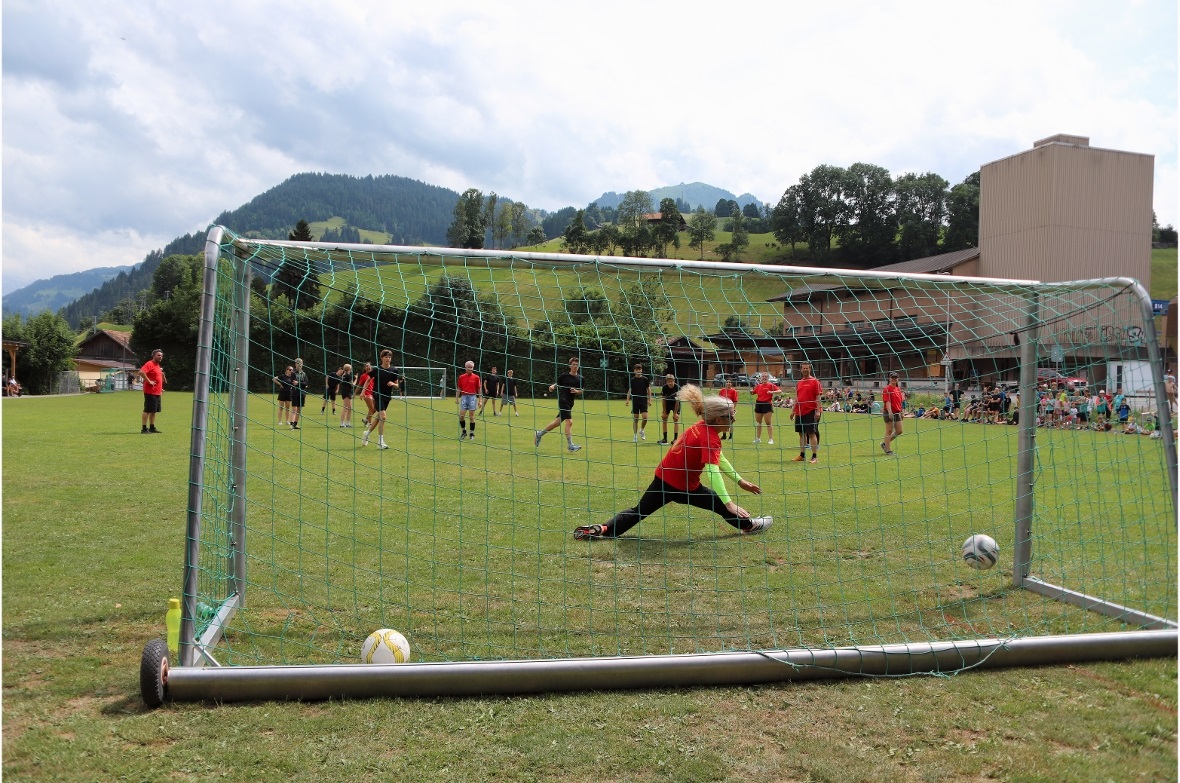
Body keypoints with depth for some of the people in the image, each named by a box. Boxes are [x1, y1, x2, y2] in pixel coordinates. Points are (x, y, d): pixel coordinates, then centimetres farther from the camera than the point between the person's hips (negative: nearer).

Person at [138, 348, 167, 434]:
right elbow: (141, 372, -27)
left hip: (157, 393, 10)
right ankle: (144, 429, -5)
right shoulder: (149, 364, -11)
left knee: (153, 411, 14)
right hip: (150, 392, -10)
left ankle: (152, 428, 21)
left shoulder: (158, 366, 18)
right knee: (147, 410, -7)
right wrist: (149, 381, -24)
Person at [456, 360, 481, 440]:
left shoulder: (476, 377, 0)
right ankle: (463, 431, 16)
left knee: (471, 417, 0)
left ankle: (472, 434, 10)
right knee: (461, 415, -3)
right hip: (464, 397, 2)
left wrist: (480, 400, 0)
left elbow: (479, 389, 3)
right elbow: (458, 389, 11)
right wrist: (457, 398, 4)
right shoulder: (461, 377, 6)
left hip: (472, 397, -2)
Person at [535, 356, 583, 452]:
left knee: (557, 422, 14)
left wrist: (576, 391, -11)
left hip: (570, 403, 6)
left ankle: (539, 434, 32)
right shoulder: (564, 376, -1)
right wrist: (552, 386, -15)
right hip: (562, 400, -6)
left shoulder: (580, 378, 8)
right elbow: (557, 384, 7)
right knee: (569, 422, -18)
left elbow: (581, 391, 10)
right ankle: (570, 445, -16)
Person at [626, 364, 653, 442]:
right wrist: (628, 399, -7)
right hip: (635, 401, 0)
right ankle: (635, 435, 11)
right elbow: (629, 390, 5)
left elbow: (648, 389, 7)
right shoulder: (632, 380, 3)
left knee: (645, 417, -12)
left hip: (643, 401, 0)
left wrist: (649, 399, 2)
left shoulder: (645, 379, 2)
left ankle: (642, 430, 15)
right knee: (635, 419, 2)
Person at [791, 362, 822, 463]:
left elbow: (818, 397, -8)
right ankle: (802, 455, 17)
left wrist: (818, 411, -15)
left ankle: (815, 457, -3)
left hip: (811, 411, -6)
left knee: (811, 433, -6)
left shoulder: (815, 381, -3)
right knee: (802, 433, 10)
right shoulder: (799, 383, 14)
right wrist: (793, 410, 14)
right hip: (800, 412, 6)